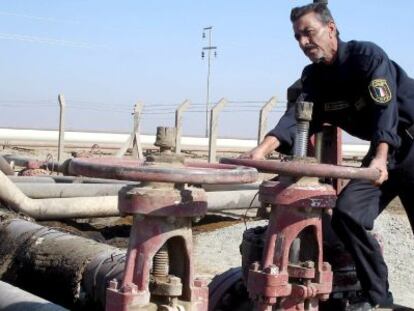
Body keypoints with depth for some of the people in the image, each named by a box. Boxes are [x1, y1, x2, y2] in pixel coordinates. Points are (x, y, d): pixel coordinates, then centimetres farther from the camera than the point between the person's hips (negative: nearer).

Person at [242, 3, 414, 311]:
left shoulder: (367, 55, -17)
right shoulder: (314, 77, 1)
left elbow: (385, 106, -30)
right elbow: (297, 116, -15)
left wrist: (381, 156, -45)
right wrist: (264, 147, -34)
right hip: (381, 151, 6)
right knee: (347, 213, -8)